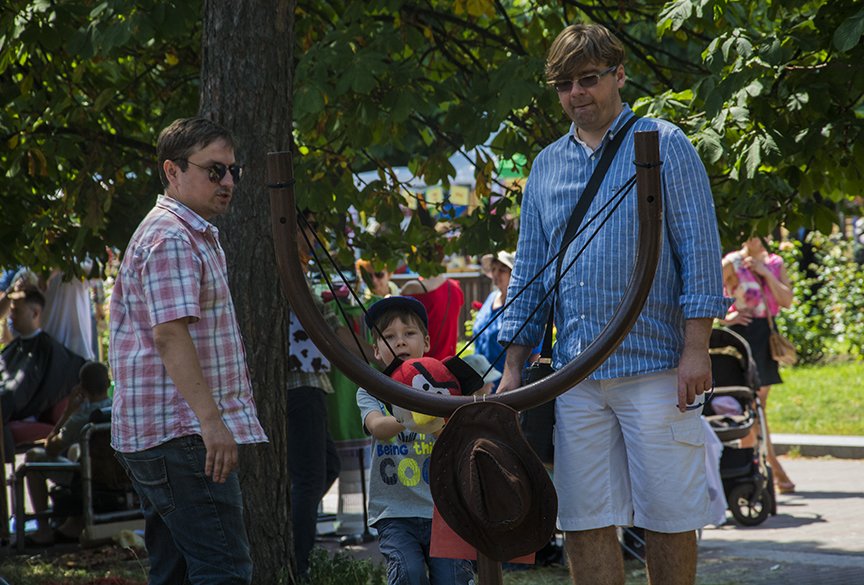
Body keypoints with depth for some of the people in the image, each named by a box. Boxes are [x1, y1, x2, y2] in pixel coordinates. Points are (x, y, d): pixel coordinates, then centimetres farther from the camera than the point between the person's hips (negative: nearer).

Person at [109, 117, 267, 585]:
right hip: (180, 433, -11)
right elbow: (169, 334, -22)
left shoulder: (193, 236, 23)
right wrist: (211, 420, -28)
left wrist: (209, 419, 26)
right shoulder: (172, 238, -12)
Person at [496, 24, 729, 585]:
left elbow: (700, 251, -3)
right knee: (584, 520, 2)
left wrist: (696, 349, -11)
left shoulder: (664, 145, 3)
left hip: (654, 368, -4)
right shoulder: (547, 165, 16)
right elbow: (529, 270, 19)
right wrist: (513, 367, 12)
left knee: (669, 517, -1)